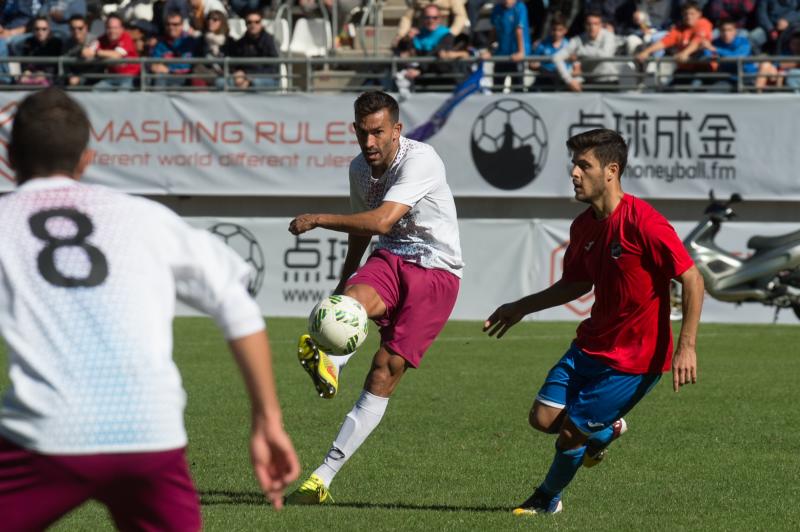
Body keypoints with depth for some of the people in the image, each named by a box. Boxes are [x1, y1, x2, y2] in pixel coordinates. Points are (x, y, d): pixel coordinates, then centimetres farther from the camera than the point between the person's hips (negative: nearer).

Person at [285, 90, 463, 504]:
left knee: (385, 375, -12)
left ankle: (325, 474, -12)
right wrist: (344, 282, 32)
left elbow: (381, 221, -30)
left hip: (435, 272, -6)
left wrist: (319, 219, -27)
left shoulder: (420, 160, -19)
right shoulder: (360, 168, 7)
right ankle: (330, 365, -63)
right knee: (352, 299, -33)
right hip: (389, 261, 6)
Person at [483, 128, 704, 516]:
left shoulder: (643, 222, -22)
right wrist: (521, 308, 19)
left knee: (571, 433, -4)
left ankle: (548, 499, 24)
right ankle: (606, 428, 28)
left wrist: (686, 346, -23)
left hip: (635, 359, -7)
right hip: (592, 344, 7)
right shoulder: (584, 226, 3)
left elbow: (692, 280, -19)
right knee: (543, 417, -2)